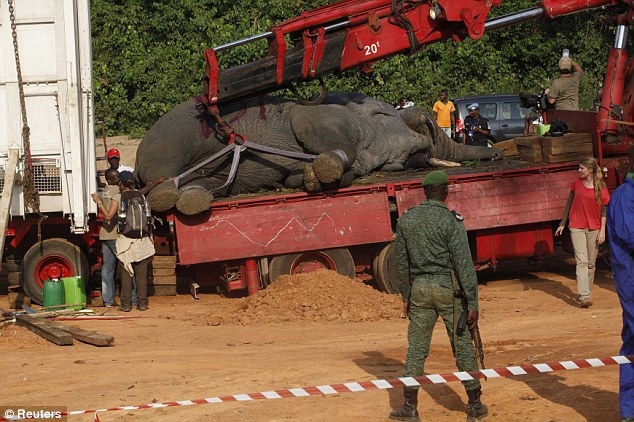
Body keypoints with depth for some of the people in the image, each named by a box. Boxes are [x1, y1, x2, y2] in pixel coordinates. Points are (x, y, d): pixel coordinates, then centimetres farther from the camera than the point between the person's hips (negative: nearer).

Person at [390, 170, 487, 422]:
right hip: (448, 288, -4)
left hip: (419, 288, 4)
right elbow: (464, 264, -14)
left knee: (416, 349, 8)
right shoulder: (451, 221, -12)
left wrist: (405, 295, 18)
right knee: (463, 347, 6)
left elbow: (402, 262, 9)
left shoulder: (406, 220, 3)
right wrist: (472, 303, -11)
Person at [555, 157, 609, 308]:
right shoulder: (577, 183, 2)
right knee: (582, 261, -11)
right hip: (577, 227, 0)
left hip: (594, 229, 0)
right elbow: (569, 202, 11)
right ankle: (584, 297, -20)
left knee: (591, 263, 7)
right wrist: (562, 223, 12)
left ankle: (587, 292, 21)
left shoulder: (601, 187, -3)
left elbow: (604, 210, -1)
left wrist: (602, 231, -6)